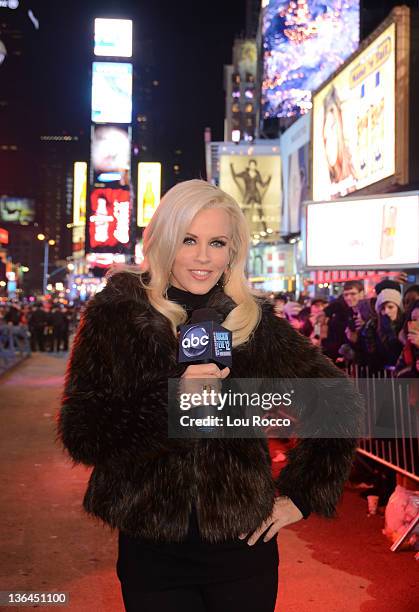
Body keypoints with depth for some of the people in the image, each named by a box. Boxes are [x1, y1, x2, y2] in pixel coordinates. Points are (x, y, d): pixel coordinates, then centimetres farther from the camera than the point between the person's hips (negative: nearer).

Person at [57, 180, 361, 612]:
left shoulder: (255, 322, -1)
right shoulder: (115, 315, -5)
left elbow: (338, 403, 7)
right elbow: (79, 434, -10)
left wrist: (303, 494, 4)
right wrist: (171, 397, -23)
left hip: (242, 543, 1)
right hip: (152, 548, -1)